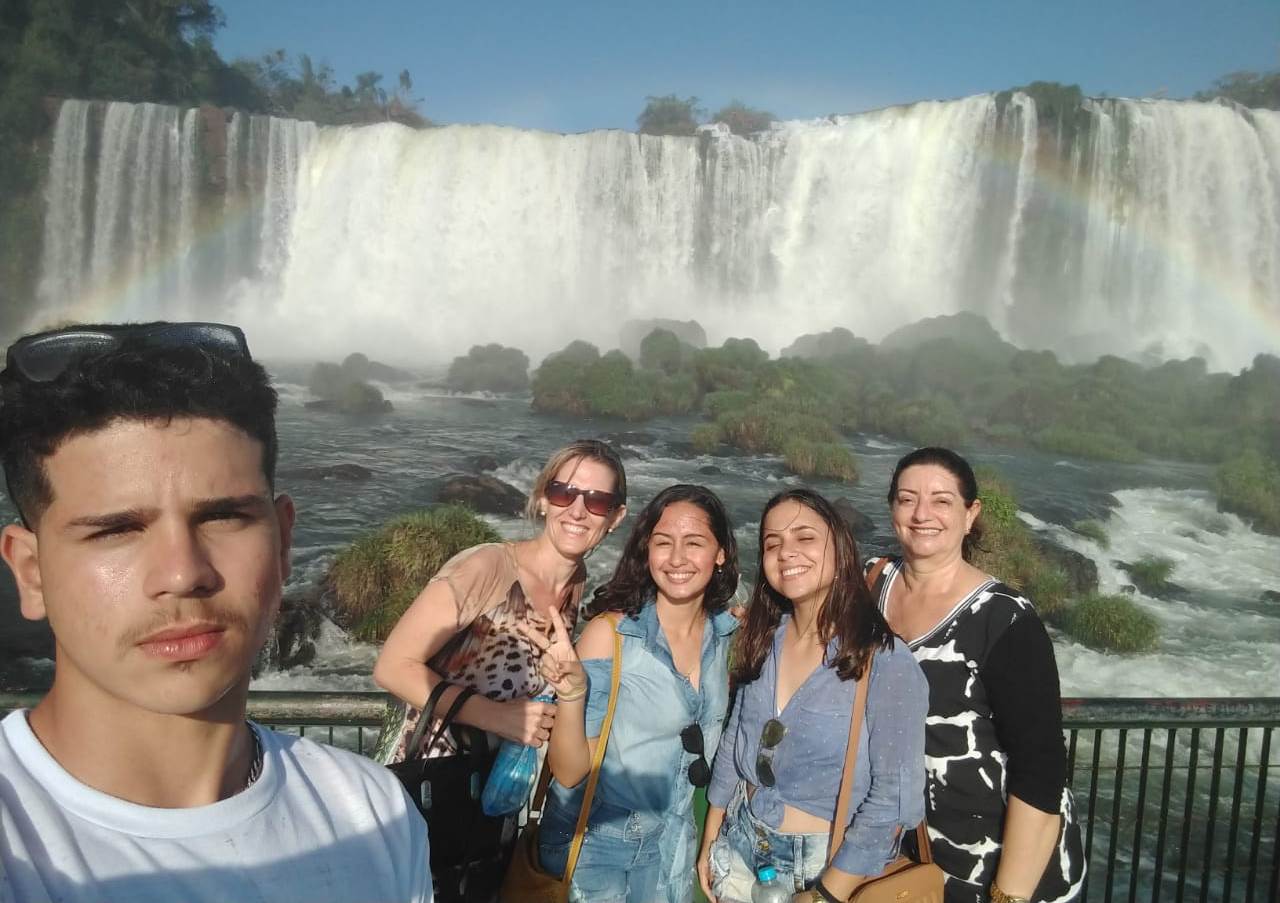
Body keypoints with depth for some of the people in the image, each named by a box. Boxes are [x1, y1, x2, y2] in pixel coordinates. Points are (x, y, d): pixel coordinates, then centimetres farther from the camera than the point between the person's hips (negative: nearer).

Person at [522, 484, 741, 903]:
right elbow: (569, 772, -20)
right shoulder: (610, 633, -21)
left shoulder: (729, 634, -8)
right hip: (593, 846, -4)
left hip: (673, 848, 4)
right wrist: (571, 693, -35)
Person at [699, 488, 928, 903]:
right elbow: (735, 742, 6)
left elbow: (893, 799, -18)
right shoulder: (763, 640, -4)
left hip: (826, 863, -5)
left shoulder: (886, 661, -20)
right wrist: (710, 841, 10)